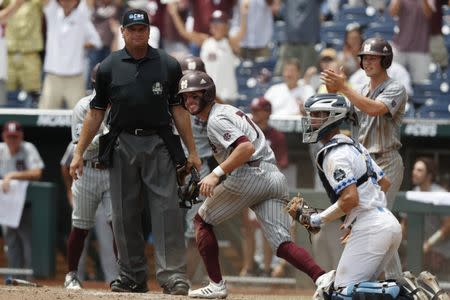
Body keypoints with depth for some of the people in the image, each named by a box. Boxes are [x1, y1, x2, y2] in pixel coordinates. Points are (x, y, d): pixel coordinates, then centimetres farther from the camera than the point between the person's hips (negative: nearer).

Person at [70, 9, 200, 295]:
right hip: (123, 145, 1)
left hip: (159, 145, -1)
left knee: (167, 208, -11)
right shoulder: (109, 67, 5)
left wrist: (192, 151, 3)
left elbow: (179, 110, 7)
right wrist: (79, 153, 4)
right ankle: (133, 277, 12)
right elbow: (95, 113, 8)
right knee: (125, 214, 4)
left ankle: (173, 274, -14)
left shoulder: (168, 65, 5)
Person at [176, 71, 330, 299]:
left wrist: (216, 173, -20)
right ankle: (322, 277, -27)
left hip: (250, 175, -9)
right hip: (275, 176, 9)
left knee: (201, 220, 11)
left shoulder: (216, 119, -3)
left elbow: (246, 147, -18)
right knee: (282, 244, -2)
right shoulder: (228, 110, 27)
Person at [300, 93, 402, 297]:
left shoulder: (334, 155, -12)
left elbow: (350, 198, -22)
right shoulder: (355, 146, 18)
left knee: (344, 291, -9)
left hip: (369, 230, -10)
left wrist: (319, 220, -10)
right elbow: (384, 183, 26)